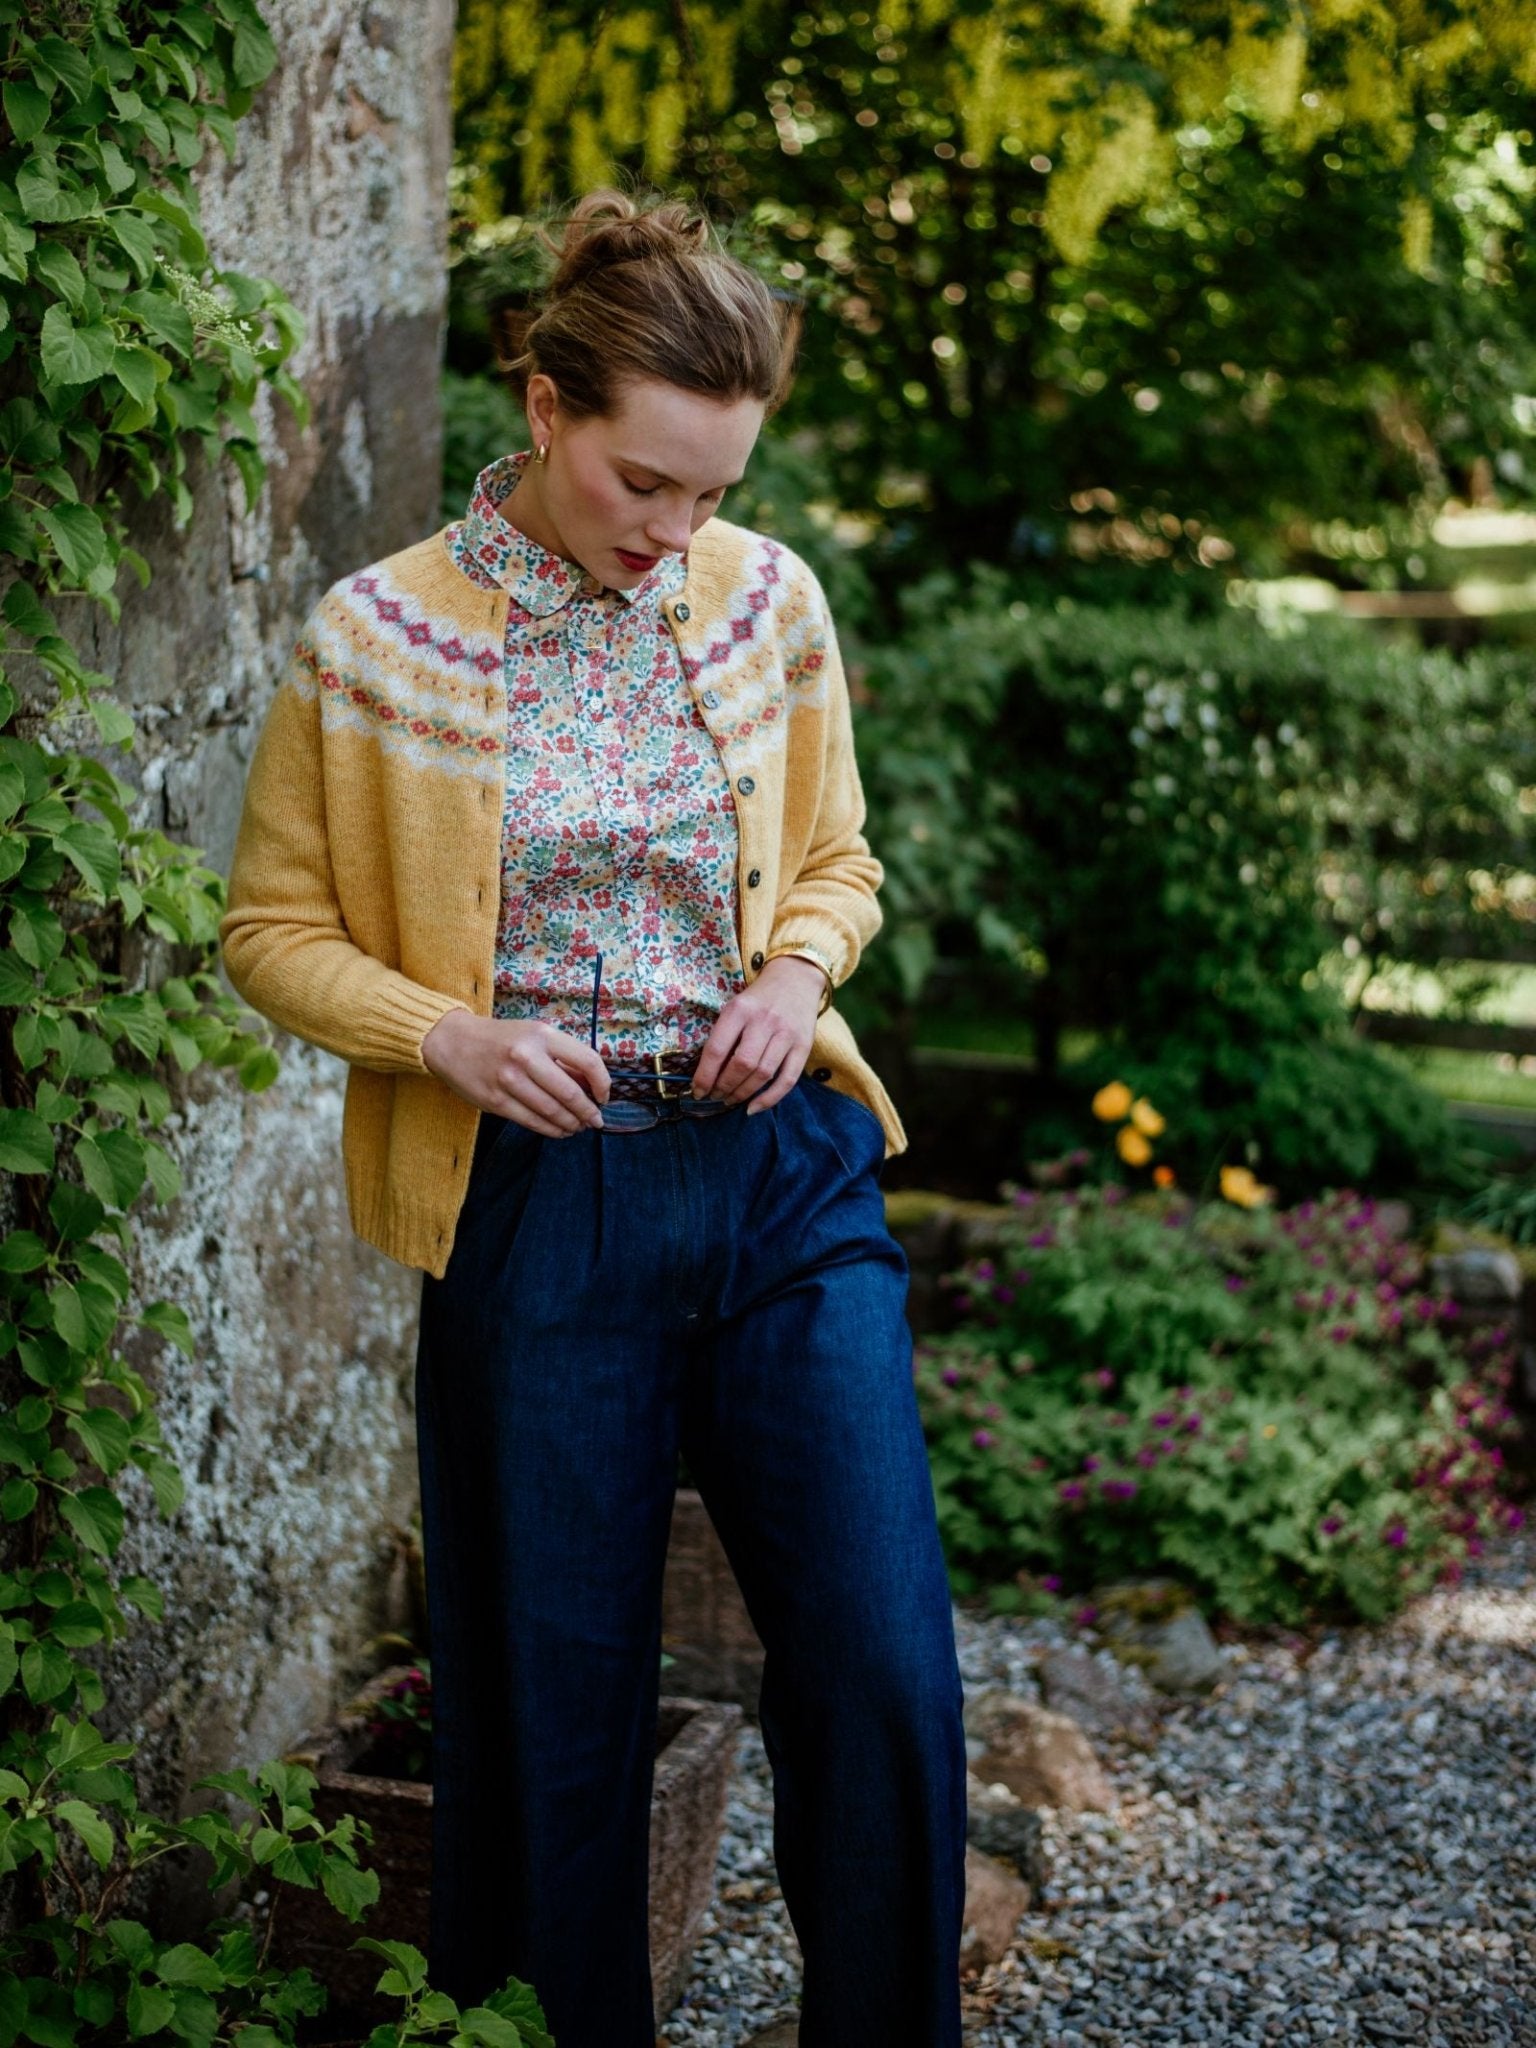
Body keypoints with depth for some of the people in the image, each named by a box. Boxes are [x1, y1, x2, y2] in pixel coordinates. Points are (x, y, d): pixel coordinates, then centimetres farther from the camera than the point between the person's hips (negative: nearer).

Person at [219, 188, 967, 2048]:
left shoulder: (768, 600, 3)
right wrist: (450, 1035, -14)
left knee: (885, 1671, 0)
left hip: (784, 1183, 3)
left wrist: (799, 975, -6)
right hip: (537, 1211, -2)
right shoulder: (374, 639, -6)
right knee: (559, 1703, 9)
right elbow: (274, 931, 3)